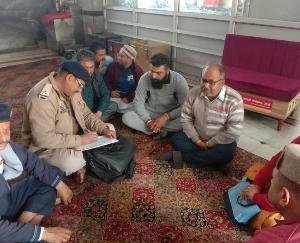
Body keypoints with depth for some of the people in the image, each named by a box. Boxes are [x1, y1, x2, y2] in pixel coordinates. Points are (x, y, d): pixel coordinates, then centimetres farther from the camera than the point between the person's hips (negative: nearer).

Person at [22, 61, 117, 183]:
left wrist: (103, 129, -8)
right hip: (47, 147, -8)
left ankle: (82, 162, -1)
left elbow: (86, 114, 9)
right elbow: (43, 139, -33)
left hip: (75, 139, 9)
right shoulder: (42, 97, -28)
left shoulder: (70, 89, -1)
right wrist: (80, 140, -28)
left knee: (110, 128, 6)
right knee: (73, 163, -37)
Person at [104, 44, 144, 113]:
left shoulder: (138, 70, -2)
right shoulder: (113, 66, 4)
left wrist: (129, 98, -15)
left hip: (130, 99, -1)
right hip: (115, 96, 1)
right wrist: (110, 91, -8)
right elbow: (106, 81, 10)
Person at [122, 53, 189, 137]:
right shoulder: (145, 78, -14)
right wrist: (148, 120, -26)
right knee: (126, 117, -23)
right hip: (149, 114, 2)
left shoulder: (179, 80, -19)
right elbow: (138, 103, -12)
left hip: (170, 117, -2)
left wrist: (166, 117, -31)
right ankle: (160, 131, -19)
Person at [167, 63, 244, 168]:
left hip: (219, 142, -2)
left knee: (226, 153, -33)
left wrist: (208, 144, -17)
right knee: (175, 139, -19)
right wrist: (197, 140, -13)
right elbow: (185, 118, -5)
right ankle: (209, 159, -15)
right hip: (196, 138, 3)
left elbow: (232, 132, -21)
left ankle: (181, 156, -19)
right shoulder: (194, 92, -12)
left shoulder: (234, 100, -22)